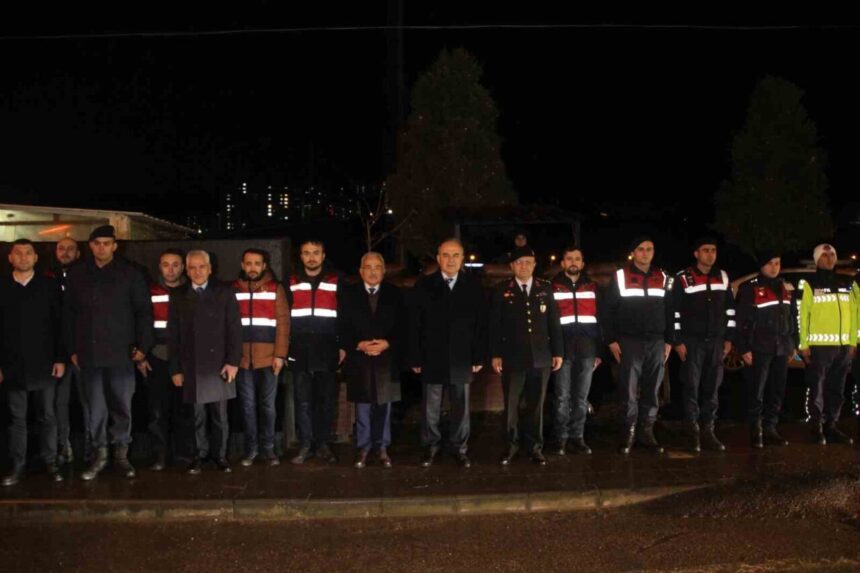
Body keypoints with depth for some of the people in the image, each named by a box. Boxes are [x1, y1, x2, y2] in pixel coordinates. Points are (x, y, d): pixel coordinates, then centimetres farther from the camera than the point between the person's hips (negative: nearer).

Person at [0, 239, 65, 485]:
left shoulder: (48, 285, 2)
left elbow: (59, 324, 2)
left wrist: (60, 359, -3)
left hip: (44, 364, 0)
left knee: (47, 416, 6)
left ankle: (51, 462, 14)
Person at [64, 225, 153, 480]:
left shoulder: (129, 274, 0)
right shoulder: (77, 274, 6)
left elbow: (143, 311, 1)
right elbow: (68, 313, 10)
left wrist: (143, 345, -4)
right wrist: (72, 349, 6)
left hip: (120, 353, -2)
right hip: (88, 353, 2)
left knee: (122, 406, 4)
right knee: (95, 409, 7)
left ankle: (121, 453, 16)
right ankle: (100, 454, 16)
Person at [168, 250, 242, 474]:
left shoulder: (225, 293, 4)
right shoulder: (179, 299, 10)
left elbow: (235, 329, 0)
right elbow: (173, 337, 8)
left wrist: (233, 361, -8)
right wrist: (175, 369, 2)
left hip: (218, 364, -1)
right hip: (191, 367, 1)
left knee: (220, 415, 4)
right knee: (197, 416, 3)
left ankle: (220, 455, 14)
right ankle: (200, 454, 14)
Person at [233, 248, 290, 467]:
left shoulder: (275, 288, 5)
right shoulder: (233, 289, 9)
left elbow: (283, 323, 1)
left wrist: (280, 354, -7)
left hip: (268, 358, -1)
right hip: (242, 358, 1)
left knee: (267, 405, 3)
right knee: (248, 406, 6)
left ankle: (268, 448, 11)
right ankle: (251, 448, 14)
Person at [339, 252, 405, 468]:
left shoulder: (395, 294, 5)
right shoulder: (349, 294, 4)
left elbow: (401, 327, 3)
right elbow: (342, 328, 1)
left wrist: (387, 344, -12)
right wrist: (358, 345, -13)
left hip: (386, 360, 1)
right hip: (359, 360, 0)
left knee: (383, 406, 7)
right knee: (362, 407, 4)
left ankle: (382, 447, 17)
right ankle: (363, 448, 14)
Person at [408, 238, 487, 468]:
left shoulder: (473, 286, 3)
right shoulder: (424, 285, 0)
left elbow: (481, 324, 3)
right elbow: (414, 325, -1)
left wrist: (479, 356, -1)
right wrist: (415, 358, -5)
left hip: (462, 359, 1)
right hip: (432, 358, -1)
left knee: (461, 407, 8)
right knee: (430, 408, 6)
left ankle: (460, 448, 20)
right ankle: (431, 446, 20)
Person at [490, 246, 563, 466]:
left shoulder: (545, 289, 7)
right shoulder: (501, 291, 1)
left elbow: (554, 322, 8)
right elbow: (495, 325, 0)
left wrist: (558, 352, 4)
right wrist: (495, 354, -5)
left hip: (540, 357, 2)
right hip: (512, 357, -1)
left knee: (536, 404, 8)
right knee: (510, 404, 4)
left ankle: (535, 446, 18)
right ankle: (512, 445, 17)